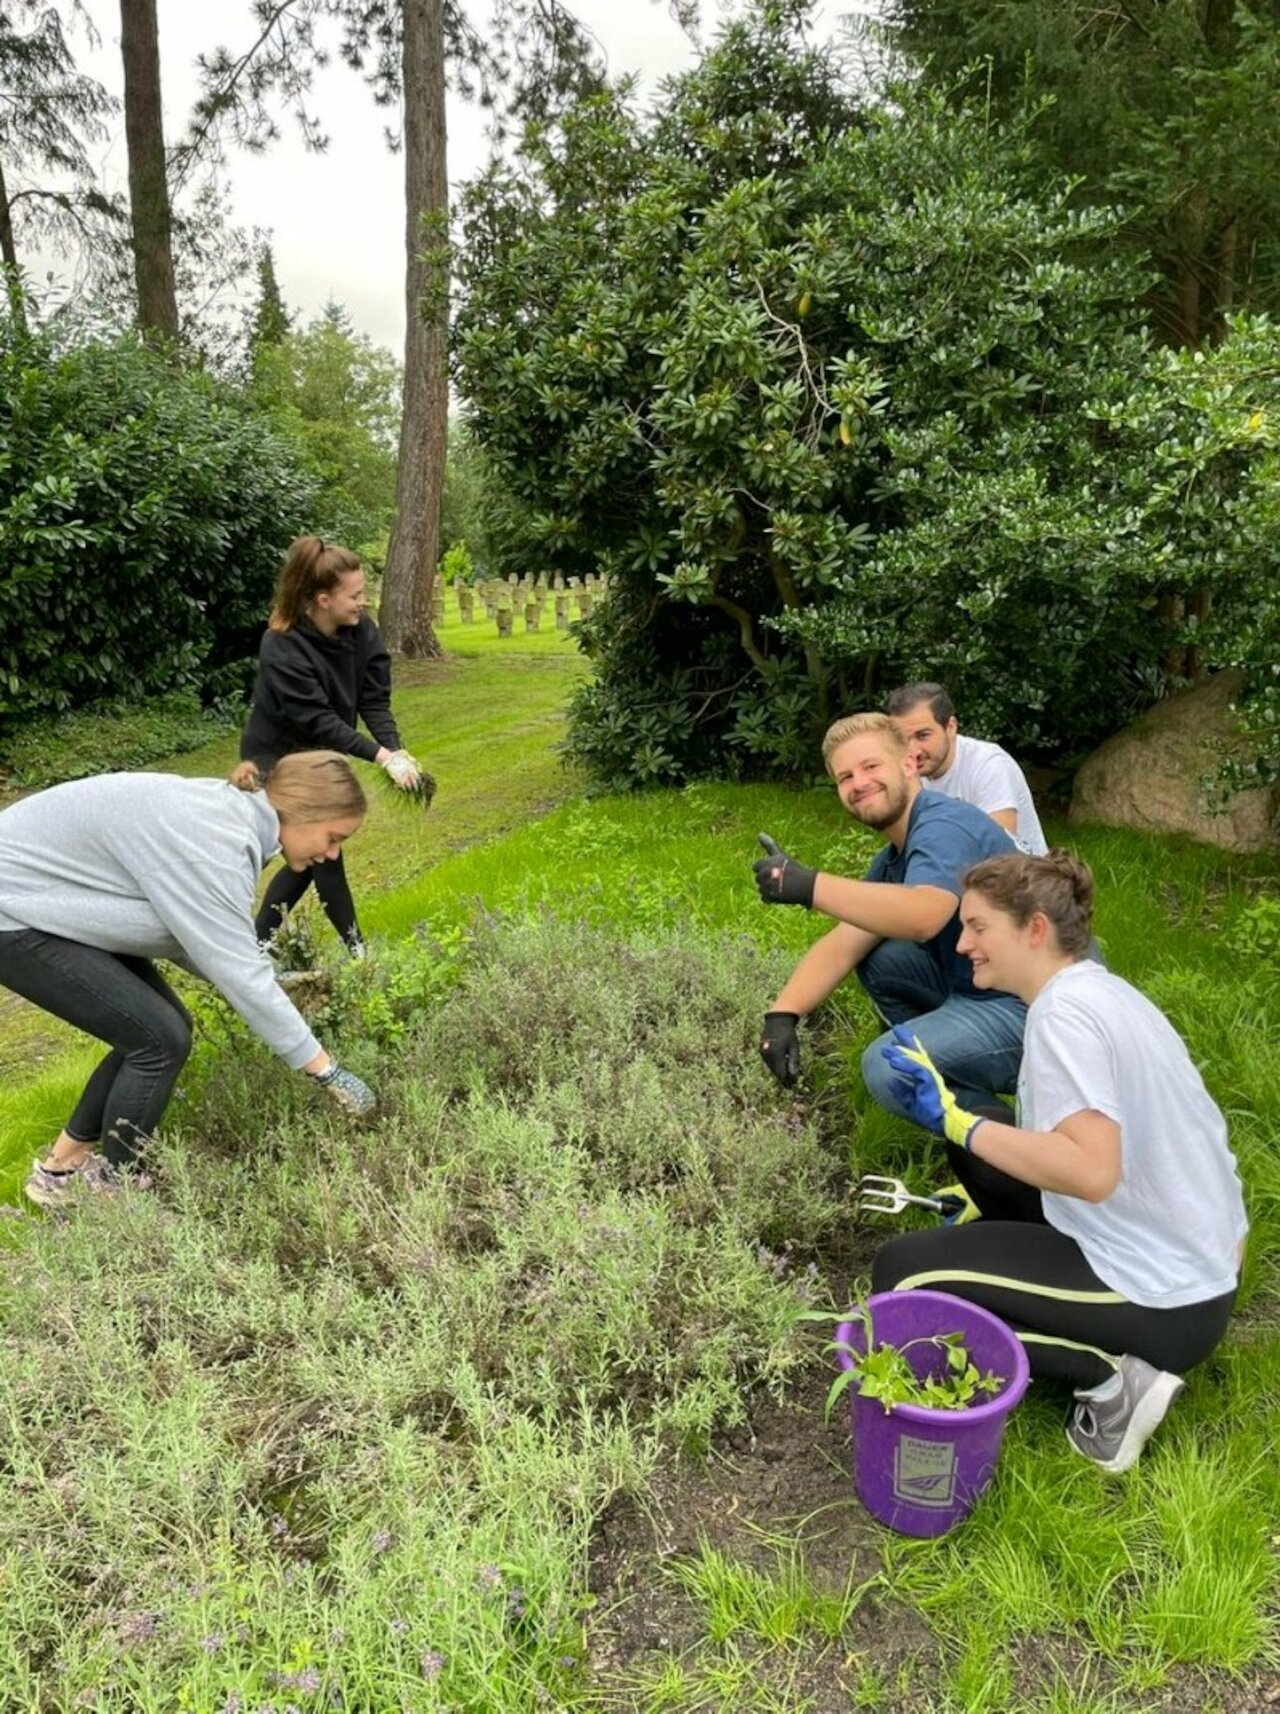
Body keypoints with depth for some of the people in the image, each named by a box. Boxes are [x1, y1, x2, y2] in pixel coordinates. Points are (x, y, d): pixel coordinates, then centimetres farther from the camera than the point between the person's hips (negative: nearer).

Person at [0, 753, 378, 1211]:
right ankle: (111, 1188, 10)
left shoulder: (229, 814, 0)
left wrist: (276, 988, 2)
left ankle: (65, 1166, 25)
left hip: (43, 896, 9)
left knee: (157, 1027, 10)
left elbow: (195, 934, 8)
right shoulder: (214, 842, -29)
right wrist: (327, 1071, -17)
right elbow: (241, 975, -25)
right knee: (161, 1039, -9)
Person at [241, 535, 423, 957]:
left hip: (320, 757, 7)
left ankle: (261, 942, 25)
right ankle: (354, 948, 7)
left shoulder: (361, 630, -11)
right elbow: (318, 720, -31)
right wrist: (382, 757, -36)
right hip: (278, 759, -7)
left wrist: (396, 749, -30)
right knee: (323, 852, -6)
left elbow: (374, 699, -13)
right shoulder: (282, 649, -29)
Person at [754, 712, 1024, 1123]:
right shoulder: (892, 860, 12)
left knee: (889, 1069, -23)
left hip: (1026, 1006, -10)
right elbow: (841, 946, 4)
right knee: (875, 960, 12)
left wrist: (808, 886, -43)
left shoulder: (945, 826, -19)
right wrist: (782, 1013, -10)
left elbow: (922, 915, -40)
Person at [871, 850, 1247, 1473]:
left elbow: (1093, 1172, -33)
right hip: (1201, 1259, 9)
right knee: (980, 1145, 17)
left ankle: (1107, 1376, -6)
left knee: (900, 1274, -5)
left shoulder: (1064, 1011, -22)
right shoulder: (1098, 988, 6)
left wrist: (956, 1121, -26)